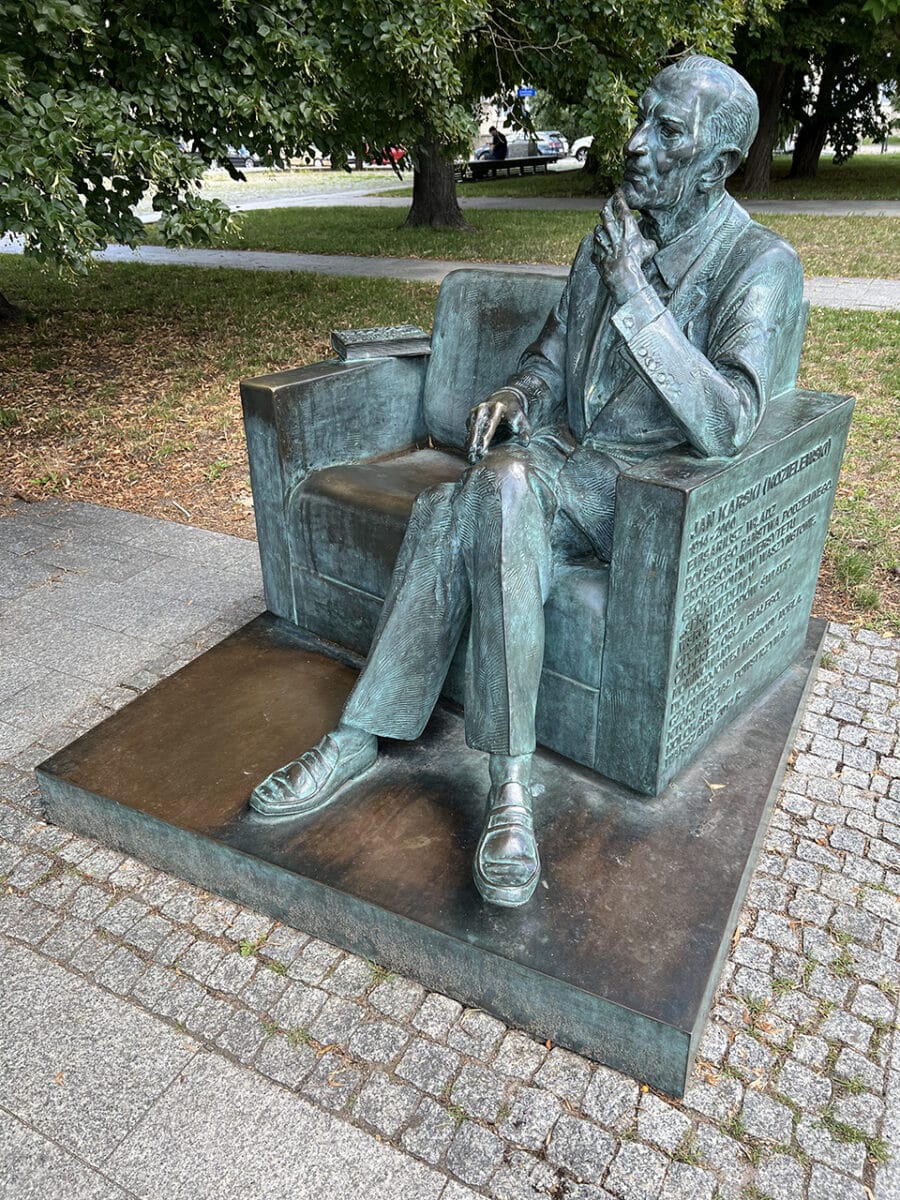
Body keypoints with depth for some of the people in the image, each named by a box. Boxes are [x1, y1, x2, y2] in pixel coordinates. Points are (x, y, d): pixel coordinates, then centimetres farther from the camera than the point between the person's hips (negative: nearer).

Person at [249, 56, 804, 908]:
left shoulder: (761, 265, -9)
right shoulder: (608, 241, 12)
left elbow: (726, 430, -23)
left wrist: (633, 294, -25)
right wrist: (517, 397, -2)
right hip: (560, 450, 6)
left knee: (502, 483, -36)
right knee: (450, 514, -28)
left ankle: (507, 778, -29)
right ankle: (360, 737, -21)